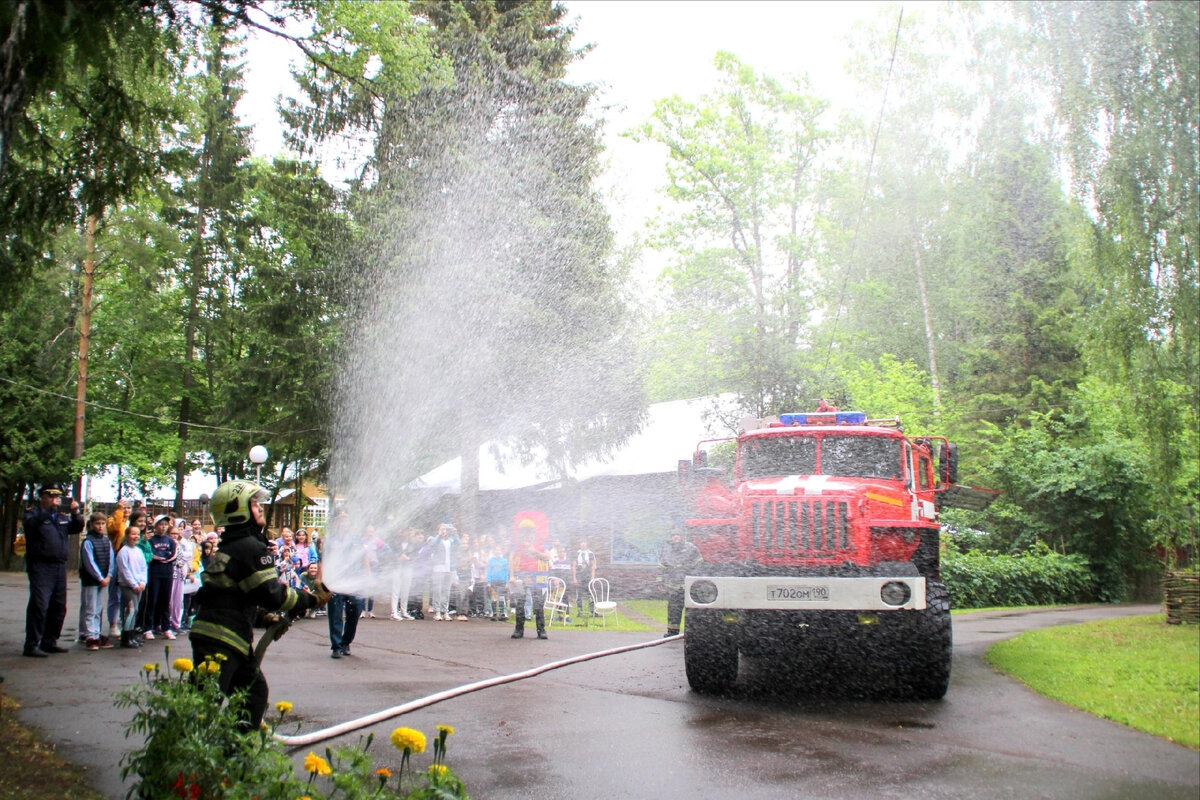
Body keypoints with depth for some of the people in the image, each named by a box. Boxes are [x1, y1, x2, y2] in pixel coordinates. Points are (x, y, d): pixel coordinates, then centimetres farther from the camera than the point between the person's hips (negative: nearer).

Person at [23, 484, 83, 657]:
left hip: (60, 567, 7)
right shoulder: (34, 514, 0)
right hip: (40, 567, -7)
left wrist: (76, 513, -9)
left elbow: (77, 528, 9)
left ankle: (49, 641, 19)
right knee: (39, 605, -12)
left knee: (59, 607, 9)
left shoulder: (62, 517, 18)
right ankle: (31, 645, -9)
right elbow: (31, 523, -21)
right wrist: (50, 509, -31)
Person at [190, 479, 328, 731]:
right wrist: (312, 600, -5)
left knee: (255, 690, 20)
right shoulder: (250, 547, -12)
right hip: (219, 640, -10)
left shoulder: (230, 546, 19)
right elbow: (273, 594, -16)